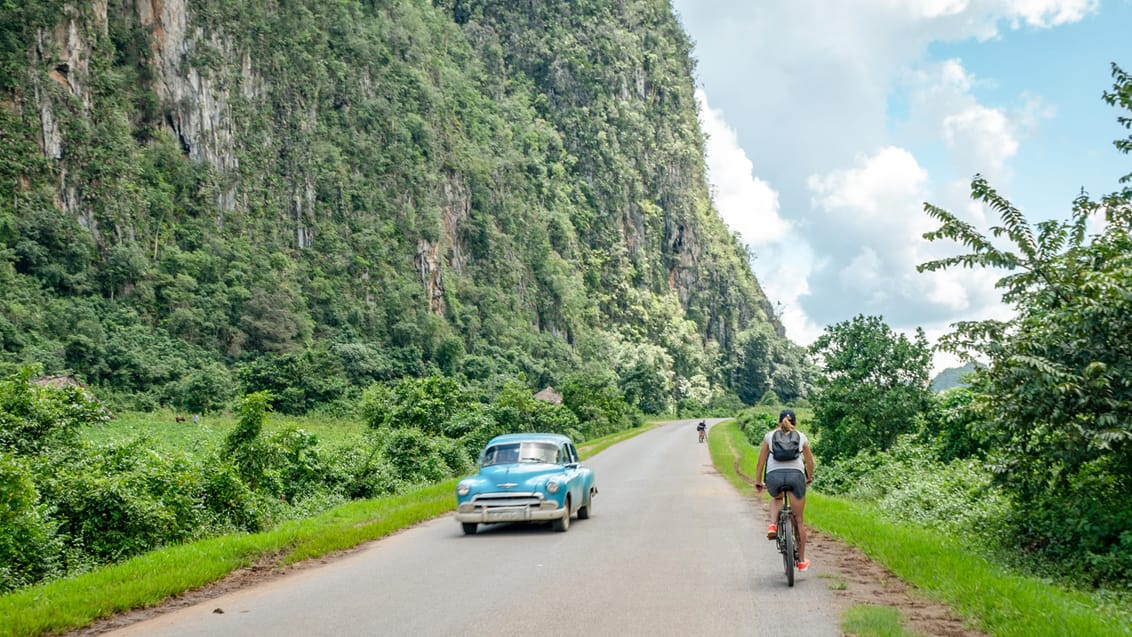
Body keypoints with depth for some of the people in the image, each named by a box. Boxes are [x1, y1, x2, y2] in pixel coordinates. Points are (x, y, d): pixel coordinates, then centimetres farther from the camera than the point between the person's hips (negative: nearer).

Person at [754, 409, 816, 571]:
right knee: (799, 520, 12)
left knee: (777, 499, 35)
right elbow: (810, 463, 27)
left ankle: (773, 525, 8)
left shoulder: (769, 435, 19)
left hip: (774, 475, 0)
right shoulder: (801, 437, 21)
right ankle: (802, 561, 18)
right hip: (796, 474, 0)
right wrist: (809, 478, 44)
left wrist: (758, 482, 27)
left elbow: (761, 462, 17)